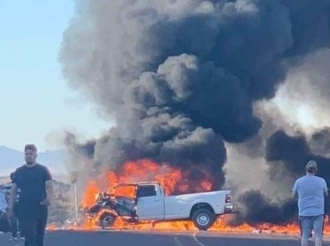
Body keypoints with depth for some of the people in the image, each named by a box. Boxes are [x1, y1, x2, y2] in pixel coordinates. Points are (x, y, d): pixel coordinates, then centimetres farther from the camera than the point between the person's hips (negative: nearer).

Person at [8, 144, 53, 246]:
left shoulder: (43, 170, 4)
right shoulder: (19, 171, 8)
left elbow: (49, 186, -4)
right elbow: (14, 190, 9)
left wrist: (48, 198, -25)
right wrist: (11, 207, -1)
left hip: (41, 208, 0)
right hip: (25, 209, 0)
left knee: (39, 236, 8)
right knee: (30, 236, -9)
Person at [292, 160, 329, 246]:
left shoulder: (299, 181, -1)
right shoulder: (321, 181, -2)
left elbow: (293, 195, 10)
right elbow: (326, 194, 10)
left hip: (304, 212, 1)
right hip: (318, 212, -1)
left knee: (305, 235, 5)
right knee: (318, 235, -1)